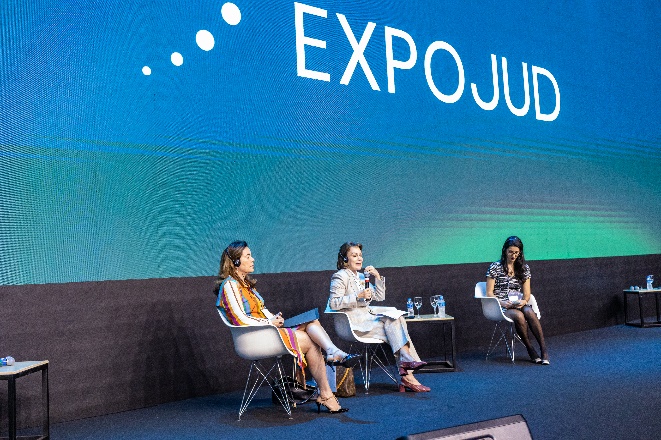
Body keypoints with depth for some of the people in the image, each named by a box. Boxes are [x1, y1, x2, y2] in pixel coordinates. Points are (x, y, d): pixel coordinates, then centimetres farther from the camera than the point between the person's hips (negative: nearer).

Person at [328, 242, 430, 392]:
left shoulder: (360, 277, 22)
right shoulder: (340, 277, -4)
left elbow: (380, 297, 19)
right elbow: (333, 303, -16)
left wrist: (377, 277, 6)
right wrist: (358, 296, -21)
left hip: (366, 319, 8)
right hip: (354, 324, -8)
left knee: (397, 321, -16)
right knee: (393, 323, -22)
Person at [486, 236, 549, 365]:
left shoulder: (524, 268, 13)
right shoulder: (495, 267, 1)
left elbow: (526, 293, 11)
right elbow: (489, 293, -1)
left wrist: (524, 301, -12)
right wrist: (502, 302, -19)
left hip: (519, 304, 3)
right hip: (501, 306, -3)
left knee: (529, 312, -34)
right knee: (519, 316, -36)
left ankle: (544, 350, -31)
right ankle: (531, 350, -22)